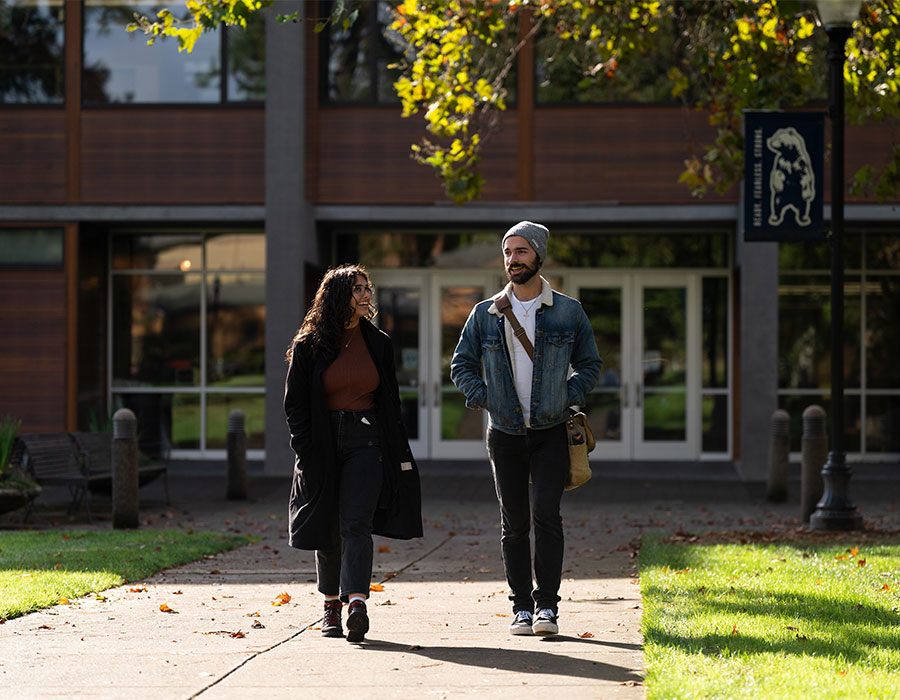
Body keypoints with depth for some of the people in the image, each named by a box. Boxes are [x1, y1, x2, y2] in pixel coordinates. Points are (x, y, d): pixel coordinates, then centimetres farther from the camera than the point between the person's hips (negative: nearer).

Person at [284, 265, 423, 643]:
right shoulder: (309, 346, 1)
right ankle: (331, 604, 21)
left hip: (366, 441, 0)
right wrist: (305, 451, -7)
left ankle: (356, 604, -26)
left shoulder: (379, 343, 9)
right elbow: (294, 403, 3)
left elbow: (391, 402, 13)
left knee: (356, 524, -14)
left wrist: (401, 454, 9)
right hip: (323, 444, 0)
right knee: (328, 530, 6)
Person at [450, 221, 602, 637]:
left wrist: (567, 397, -3)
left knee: (546, 514, -13)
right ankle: (521, 606, 11)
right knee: (514, 522, 4)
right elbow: (461, 366, 12)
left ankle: (547, 605, -8)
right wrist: (485, 398, -3)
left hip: (551, 432, -2)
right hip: (504, 432, 2)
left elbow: (589, 365, 11)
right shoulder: (485, 314, 4)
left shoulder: (569, 311, 2)